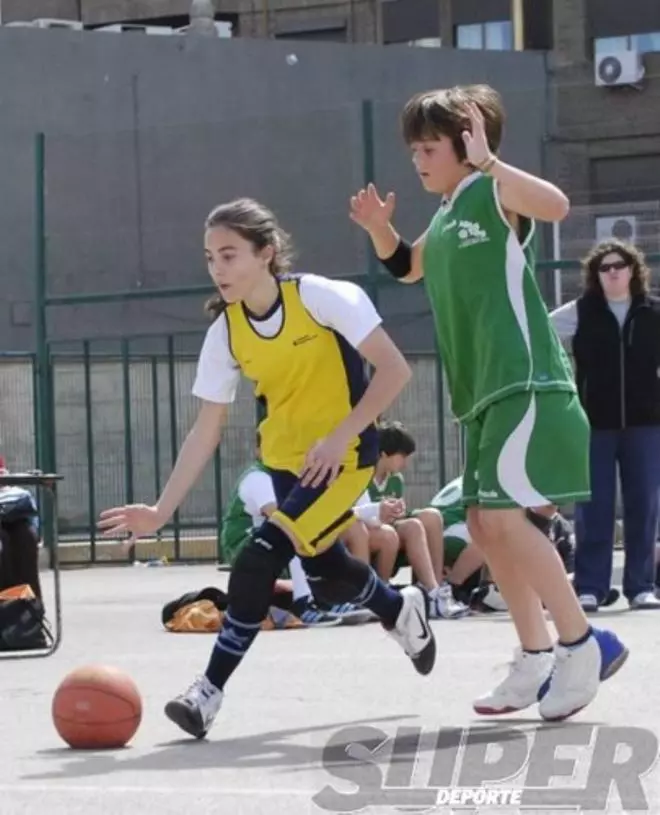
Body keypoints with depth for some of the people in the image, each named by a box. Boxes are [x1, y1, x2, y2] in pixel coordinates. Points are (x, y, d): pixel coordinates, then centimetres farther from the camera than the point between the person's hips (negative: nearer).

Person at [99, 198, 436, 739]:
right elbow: (207, 431, -4)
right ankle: (403, 610, 51)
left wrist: (340, 435, -26)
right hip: (284, 460, 6)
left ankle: (210, 693, -12)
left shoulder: (321, 297, -21)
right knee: (326, 573, 18)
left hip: (343, 457, -6)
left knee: (260, 559, -20)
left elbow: (395, 371, -20)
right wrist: (162, 511, -11)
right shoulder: (225, 332, -7)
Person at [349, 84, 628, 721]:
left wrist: (489, 163, -29)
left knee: (504, 515, -18)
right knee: (483, 524, 9)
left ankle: (584, 644, -9)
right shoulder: (447, 215, 18)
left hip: (525, 382, -10)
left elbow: (556, 205, -29)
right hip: (484, 392, 10)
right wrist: (381, 229, 18)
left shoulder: (494, 193, -7)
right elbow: (407, 267, 37)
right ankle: (537, 657, 17)